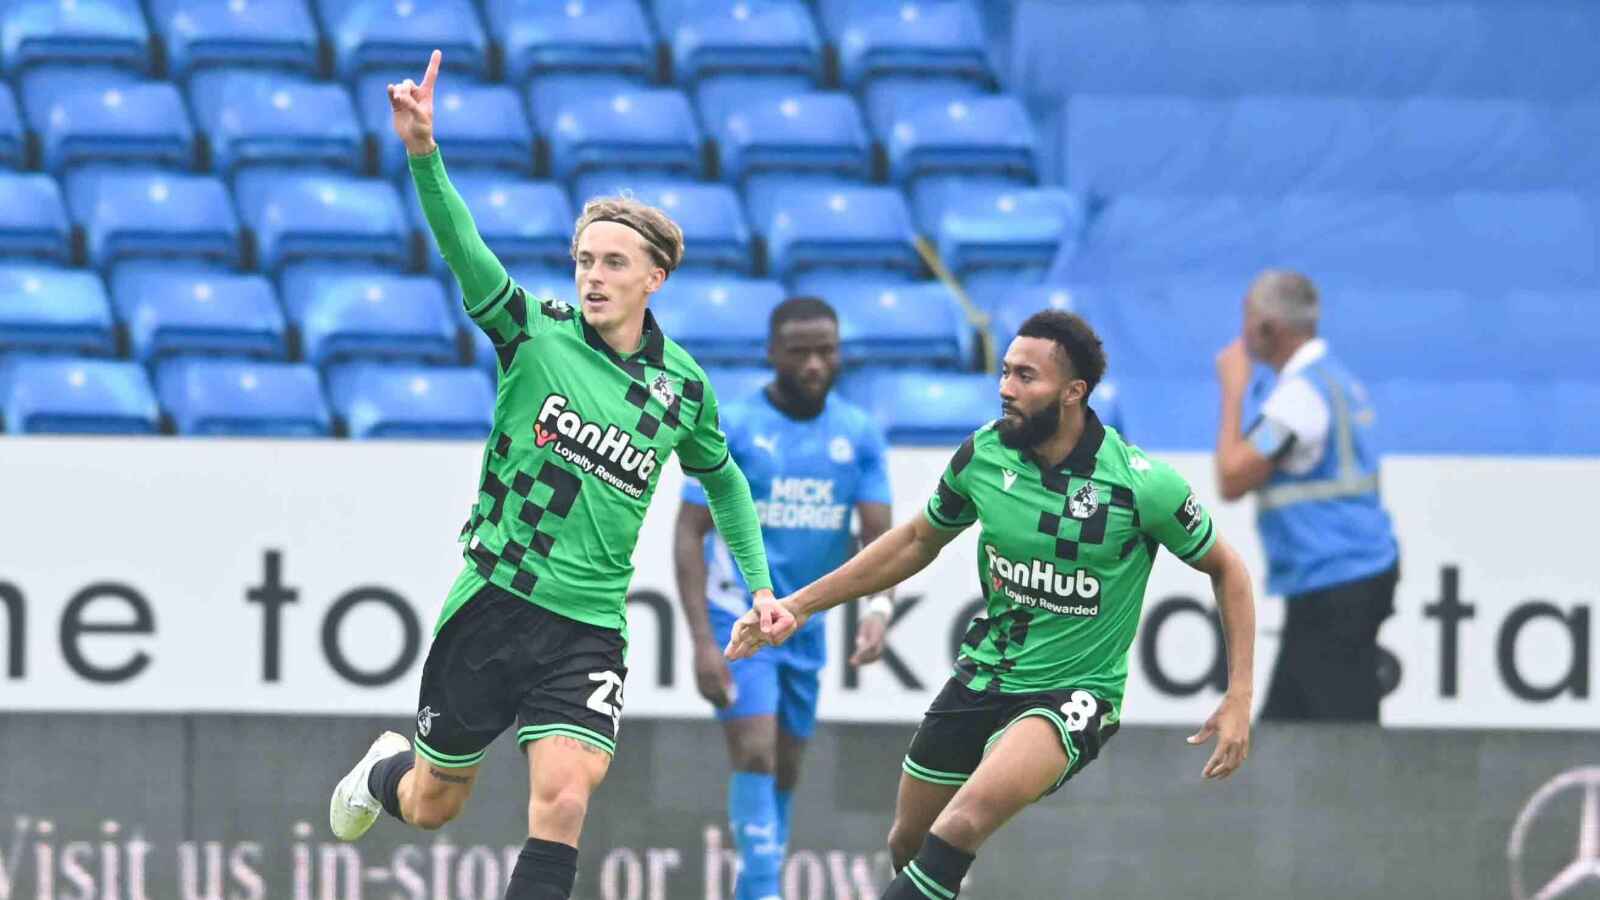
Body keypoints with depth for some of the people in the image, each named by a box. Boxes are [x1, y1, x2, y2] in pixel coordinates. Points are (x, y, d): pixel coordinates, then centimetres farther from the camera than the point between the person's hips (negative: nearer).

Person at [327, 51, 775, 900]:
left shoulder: (683, 385, 3)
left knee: (563, 801, -20)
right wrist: (423, 155, -40)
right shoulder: (537, 335, -6)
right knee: (431, 806, 14)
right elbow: (463, 250, -23)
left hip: (589, 629, 1)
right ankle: (387, 770, 52)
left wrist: (759, 583, 17)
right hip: (492, 602, -1)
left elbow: (723, 479, 23)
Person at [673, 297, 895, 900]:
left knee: (785, 771, 10)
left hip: (806, 625, 5)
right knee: (755, 754, -18)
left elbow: (879, 534, 0)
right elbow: (689, 535, -10)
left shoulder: (860, 435, 3)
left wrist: (879, 608, -21)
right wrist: (703, 641, -19)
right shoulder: (730, 428, -9)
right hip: (738, 617, -5)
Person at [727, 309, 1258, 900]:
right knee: (907, 843, 13)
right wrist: (800, 606, 9)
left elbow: (1226, 569, -3)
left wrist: (1238, 699, -10)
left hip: (1077, 691, -5)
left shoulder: (1142, 484, -19)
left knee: (965, 821, -32)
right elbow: (917, 542, 12)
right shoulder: (984, 454, -6)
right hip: (984, 673, 5)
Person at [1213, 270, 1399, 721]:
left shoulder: (1300, 392, -16)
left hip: (1333, 590, -10)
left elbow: (1233, 480, -16)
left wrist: (1233, 392, -9)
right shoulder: (1337, 378, 17)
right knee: (1283, 723, 12)